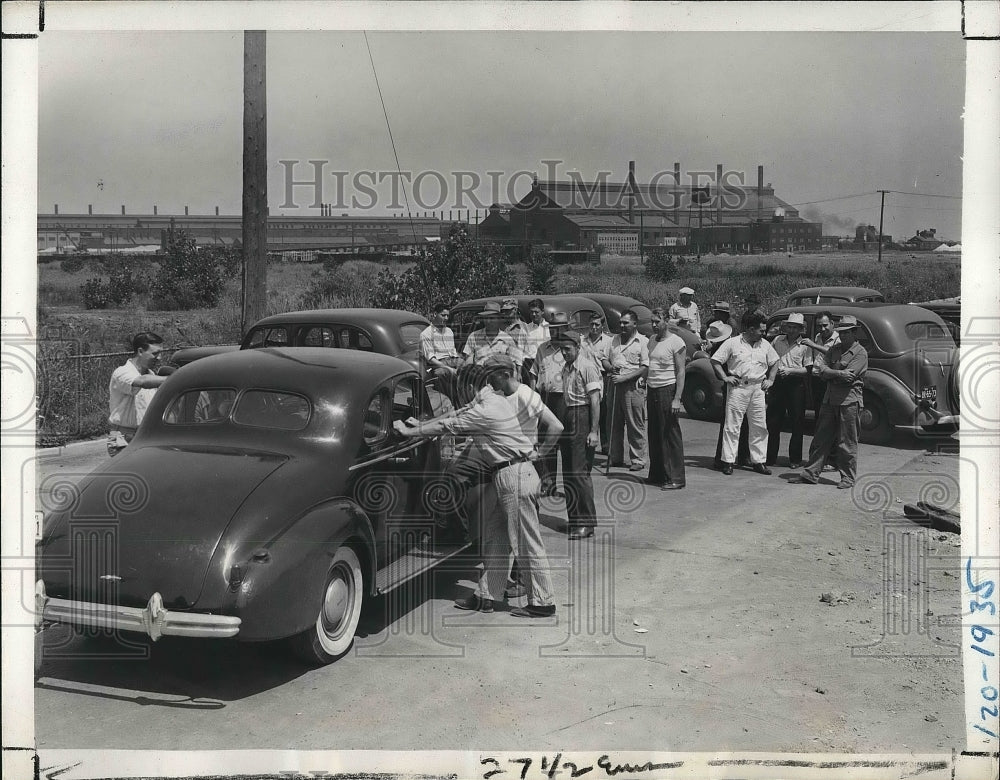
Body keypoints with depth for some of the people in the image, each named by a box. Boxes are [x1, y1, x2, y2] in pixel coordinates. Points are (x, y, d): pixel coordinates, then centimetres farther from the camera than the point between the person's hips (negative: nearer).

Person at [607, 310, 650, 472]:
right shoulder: (615, 340, 17)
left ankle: (637, 460, 4)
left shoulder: (643, 341, -2)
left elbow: (645, 367, -8)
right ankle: (615, 457, 18)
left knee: (636, 425, -3)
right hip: (615, 385, 6)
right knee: (614, 423, 8)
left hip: (633, 386, -6)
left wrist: (624, 377, -15)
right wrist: (611, 369, 2)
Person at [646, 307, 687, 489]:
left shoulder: (676, 342, -7)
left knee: (670, 435, -6)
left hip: (667, 389, -7)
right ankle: (657, 474, 17)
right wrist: (645, 389, 7)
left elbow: (681, 372, -11)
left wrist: (677, 399, -17)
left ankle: (675, 478, -4)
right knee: (654, 434, 9)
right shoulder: (652, 340, 15)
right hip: (652, 391, 7)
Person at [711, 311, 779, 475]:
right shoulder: (732, 343, -2)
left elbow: (774, 363, 24)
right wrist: (725, 377, -7)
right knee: (732, 426, -2)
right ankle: (727, 461, 2)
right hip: (738, 388, -4)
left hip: (758, 388, 4)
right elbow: (715, 361, 1)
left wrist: (770, 379, 12)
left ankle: (758, 461, 13)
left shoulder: (765, 344, 11)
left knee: (759, 427, 5)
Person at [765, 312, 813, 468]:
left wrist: (790, 370, -17)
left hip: (796, 385, -3)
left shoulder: (805, 346, 0)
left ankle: (795, 459, 10)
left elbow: (807, 369, -6)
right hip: (778, 383, 3)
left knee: (797, 424, 2)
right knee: (773, 422, 5)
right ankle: (770, 457, 14)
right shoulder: (777, 340, 11)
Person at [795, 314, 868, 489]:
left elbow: (849, 377, -16)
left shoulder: (860, 353, -5)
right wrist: (839, 373, -12)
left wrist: (828, 372, -5)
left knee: (847, 443, 0)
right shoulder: (834, 349, 14)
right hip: (829, 399, 6)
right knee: (820, 438, 8)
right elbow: (821, 371, 3)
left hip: (849, 401, -6)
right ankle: (811, 473, 13)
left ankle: (848, 478, 10)